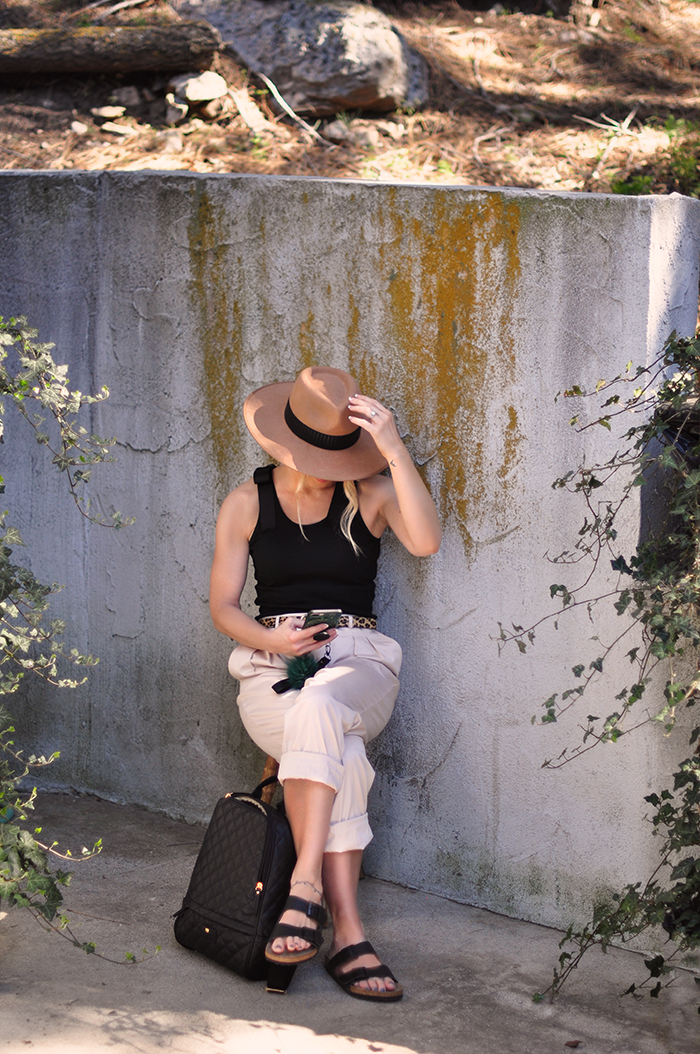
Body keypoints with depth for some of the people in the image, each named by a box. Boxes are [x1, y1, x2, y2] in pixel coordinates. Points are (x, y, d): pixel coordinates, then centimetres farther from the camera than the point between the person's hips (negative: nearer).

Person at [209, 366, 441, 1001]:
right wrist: (272, 639, -10)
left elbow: (426, 541, -14)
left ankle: (305, 889, -43)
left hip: (358, 664, 0)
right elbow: (223, 606, 11)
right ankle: (348, 937, -40)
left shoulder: (371, 494, 7)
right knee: (338, 753, -34)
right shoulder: (248, 503, 11)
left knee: (319, 707, -40)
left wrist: (395, 449, -19)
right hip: (271, 668, 0)